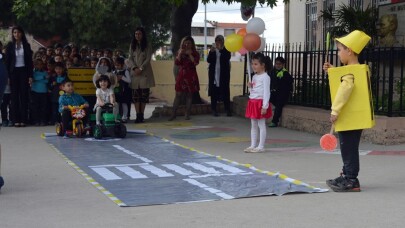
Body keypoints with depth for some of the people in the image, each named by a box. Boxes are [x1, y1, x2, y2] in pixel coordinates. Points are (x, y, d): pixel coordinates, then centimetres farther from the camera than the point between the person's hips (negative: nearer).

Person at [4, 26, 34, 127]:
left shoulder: (26, 45, 5)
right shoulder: (10, 46, 3)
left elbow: (30, 61, 5)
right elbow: (7, 61, 2)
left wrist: (30, 75, -2)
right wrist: (8, 76, -5)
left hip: (24, 71, 0)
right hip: (13, 72, 0)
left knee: (24, 95, -1)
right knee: (14, 95, 0)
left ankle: (23, 119, 2)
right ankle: (16, 120, 0)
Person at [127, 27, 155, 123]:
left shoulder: (147, 46, 3)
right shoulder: (132, 45, 12)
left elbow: (148, 59, -3)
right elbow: (130, 58, 7)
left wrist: (141, 69, -13)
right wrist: (134, 68, -9)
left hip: (145, 72, -2)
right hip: (134, 72, 2)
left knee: (144, 94, -3)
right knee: (135, 95, -3)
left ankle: (141, 114, 3)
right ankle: (138, 115, -3)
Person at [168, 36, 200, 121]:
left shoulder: (195, 53, 3)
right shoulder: (180, 52, 9)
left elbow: (196, 62, -14)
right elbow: (176, 63, -2)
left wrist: (190, 54, -19)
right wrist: (180, 54, -14)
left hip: (191, 76, -1)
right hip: (181, 75, 1)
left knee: (189, 95, 1)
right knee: (178, 94, -1)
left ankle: (187, 114, 5)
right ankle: (173, 114, 1)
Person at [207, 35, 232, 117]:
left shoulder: (226, 50, 2)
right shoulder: (213, 50, 9)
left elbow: (227, 58, -14)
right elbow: (208, 60, 0)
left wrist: (221, 50, -19)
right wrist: (211, 52, -14)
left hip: (224, 73, -2)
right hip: (214, 73, 2)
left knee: (225, 91, -3)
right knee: (214, 91, 1)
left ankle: (227, 110, 0)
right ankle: (214, 109, 5)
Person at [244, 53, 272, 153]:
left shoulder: (265, 77, -12)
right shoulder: (254, 77, 13)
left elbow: (266, 92, -15)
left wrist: (265, 106, -19)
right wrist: (250, 86, -1)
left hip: (260, 102, -8)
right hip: (253, 102, 9)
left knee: (261, 125, -3)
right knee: (253, 125, 11)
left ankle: (261, 146, 0)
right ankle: (253, 145, 15)